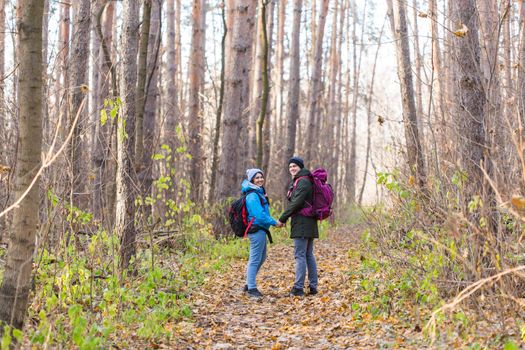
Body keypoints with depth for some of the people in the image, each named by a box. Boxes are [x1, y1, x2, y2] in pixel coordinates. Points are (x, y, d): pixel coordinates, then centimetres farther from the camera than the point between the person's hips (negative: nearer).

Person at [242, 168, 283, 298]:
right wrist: (274, 223, -15)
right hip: (257, 230, -11)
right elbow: (259, 215, -22)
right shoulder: (253, 196, -16)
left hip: (260, 230, 11)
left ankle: (250, 284, 27)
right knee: (255, 260, -4)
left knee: (261, 258, 18)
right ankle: (251, 288, 2)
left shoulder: (259, 193, 16)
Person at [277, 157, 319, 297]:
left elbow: (295, 203, -19)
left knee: (300, 255, -9)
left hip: (302, 224, -10)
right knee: (309, 254, 12)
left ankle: (298, 288, -8)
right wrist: (285, 218, 12)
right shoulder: (298, 181, 19)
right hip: (309, 223, 10)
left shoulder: (303, 182, -13)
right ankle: (313, 286, 15)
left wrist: (282, 219, -14)